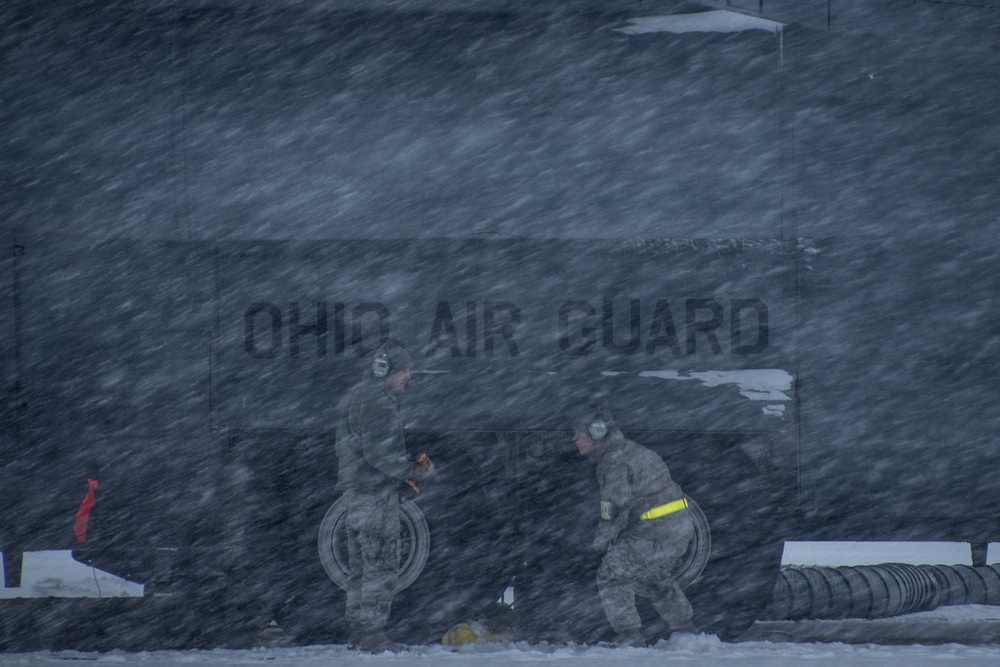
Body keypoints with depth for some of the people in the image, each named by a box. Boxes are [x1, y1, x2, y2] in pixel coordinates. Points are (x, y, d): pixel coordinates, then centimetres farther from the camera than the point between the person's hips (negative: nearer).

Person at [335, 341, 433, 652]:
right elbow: (380, 453, -22)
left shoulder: (354, 398, 18)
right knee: (382, 565, -7)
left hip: (354, 492, 10)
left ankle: (357, 629, 18)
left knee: (360, 565, 14)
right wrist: (414, 471, -13)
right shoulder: (378, 402, -15)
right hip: (376, 492, -10)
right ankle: (372, 631, -9)